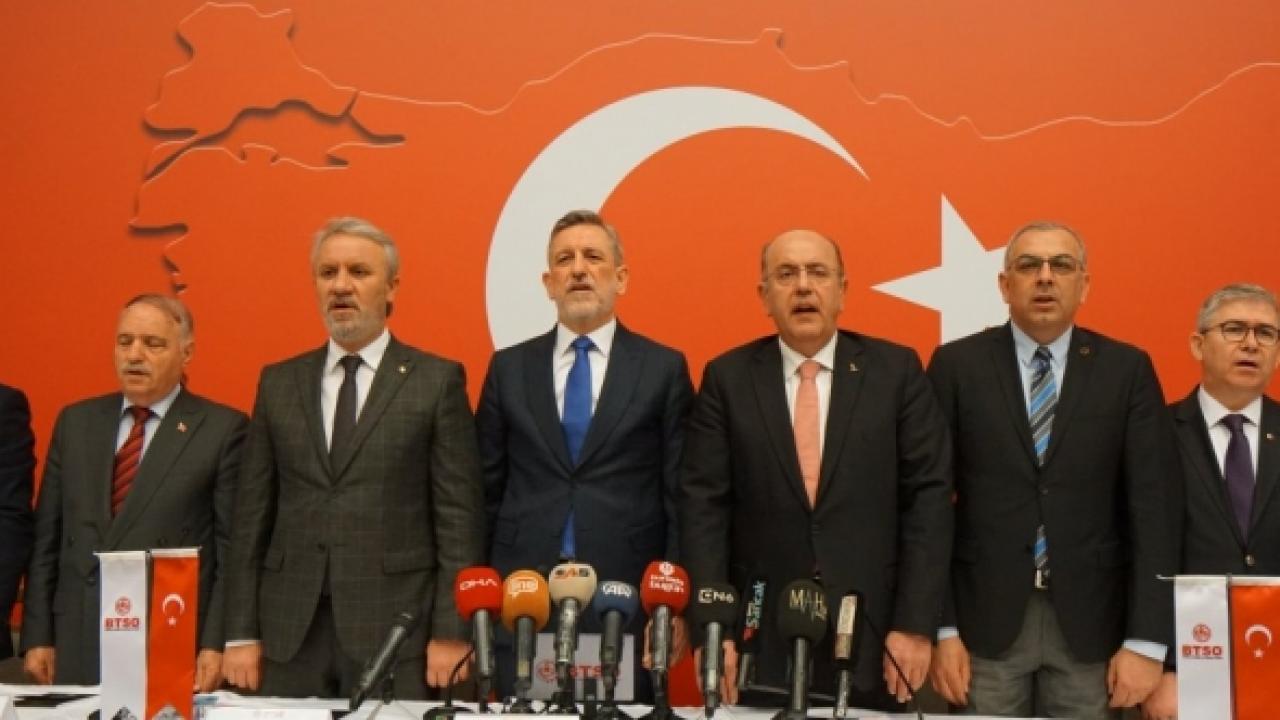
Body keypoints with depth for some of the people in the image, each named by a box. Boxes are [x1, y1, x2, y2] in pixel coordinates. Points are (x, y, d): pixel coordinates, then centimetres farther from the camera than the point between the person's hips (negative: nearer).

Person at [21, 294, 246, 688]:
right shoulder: (75, 421, 11)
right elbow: (47, 537, 11)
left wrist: (216, 646, -10)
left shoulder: (222, 428, -3)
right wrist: (37, 637, 7)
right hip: (77, 648, 4)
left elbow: (234, 548, -5)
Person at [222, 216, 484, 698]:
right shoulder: (278, 383, 11)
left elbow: (459, 515, -3)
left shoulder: (437, 381, 0)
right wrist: (241, 633, 5)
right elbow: (253, 515, 9)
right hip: (289, 634, 3)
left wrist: (452, 633, -8)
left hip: (395, 628, -3)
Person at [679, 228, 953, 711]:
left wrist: (916, 624, -8)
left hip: (872, 636, 0)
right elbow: (703, 507, -2)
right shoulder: (727, 378, 2)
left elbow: (928, 496, -2)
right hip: (760, 640, 0)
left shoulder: (897, 370, 2)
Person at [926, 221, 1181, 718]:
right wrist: (940, 627, -7)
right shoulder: (957, 365, 0)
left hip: (1091, 622, 1)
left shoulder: (1127, 369, 2)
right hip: (984, 620, 0)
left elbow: (1152, 507, -2)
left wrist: (1147, 640, -7)